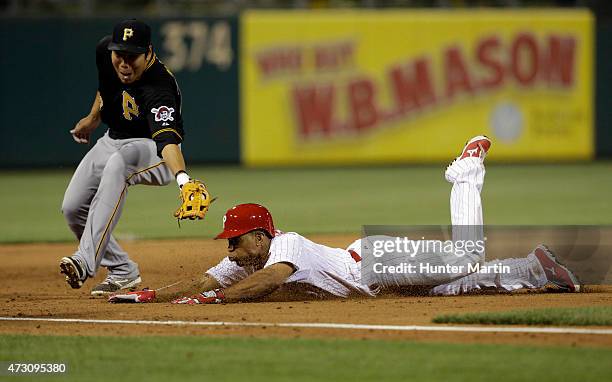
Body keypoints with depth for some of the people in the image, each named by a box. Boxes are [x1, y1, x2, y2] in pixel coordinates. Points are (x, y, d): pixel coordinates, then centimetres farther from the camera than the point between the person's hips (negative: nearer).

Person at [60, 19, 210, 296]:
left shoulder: (158, 89, -36)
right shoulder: (105, 51, -14)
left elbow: (167, 139, -51)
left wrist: (182, 178, -68)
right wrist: (94, 117, 19)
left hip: (152, 150, -8)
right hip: (113, 140, 8)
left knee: (118, 162, -40)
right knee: (73, 208, 0)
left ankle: (87, 261, -47)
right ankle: (123, 273, 21)